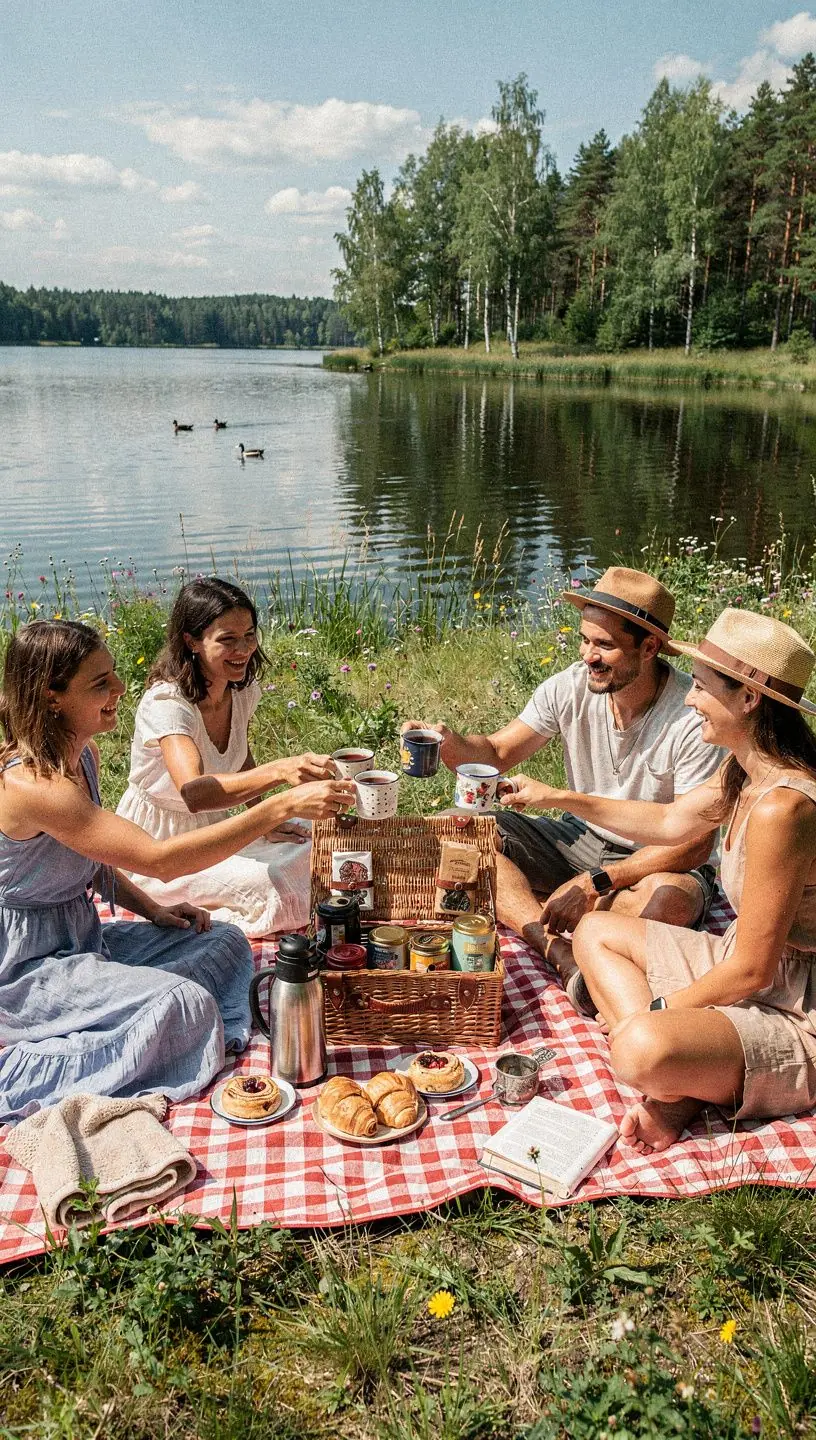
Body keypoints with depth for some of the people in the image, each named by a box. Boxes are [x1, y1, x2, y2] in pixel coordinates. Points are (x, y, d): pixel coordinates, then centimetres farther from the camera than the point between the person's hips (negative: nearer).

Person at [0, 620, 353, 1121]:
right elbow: (159, 859, -34)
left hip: (82, 937, 9)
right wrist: (285, 806, -37)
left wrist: (152, 910, 0)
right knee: (182, 1005, -25)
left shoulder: (84, 755, 1)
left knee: (227, 946, 5)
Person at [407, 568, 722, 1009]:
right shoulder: (570, 687, -10)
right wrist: (452, 744, -26)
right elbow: (497, 753, -2)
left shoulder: (694, 719, -23)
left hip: (658, 861, -5)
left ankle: (526, 915, -23)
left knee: (669, 900, -40)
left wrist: (596, 882, -27)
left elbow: (695, 842, -22)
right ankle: (563, 953, -30)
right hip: (580, 838, 5)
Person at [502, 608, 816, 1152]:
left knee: (641, 1049, -37)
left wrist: (654, 1012, -10)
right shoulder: (746, 771, 0)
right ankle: (676, 1084, -3)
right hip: (752, 968, 10)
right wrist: (560, 797, 18)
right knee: (595, 932, 14)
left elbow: (753, 970, -25)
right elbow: (672, 822, 19)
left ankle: (682, 1089, -2)